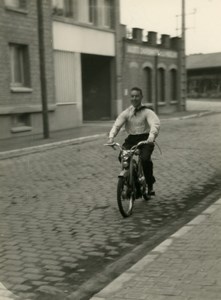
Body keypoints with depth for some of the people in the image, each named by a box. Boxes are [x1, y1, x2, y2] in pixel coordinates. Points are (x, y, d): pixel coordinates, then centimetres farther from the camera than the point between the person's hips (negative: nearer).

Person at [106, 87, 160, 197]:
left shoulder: (148, 112, -3)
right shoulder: (126, 113, 6)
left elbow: (155, 124, -20)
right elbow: (117, 125, -6)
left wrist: (151, 136, -41)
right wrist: (111, 137, -27)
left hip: (145, 139, -3)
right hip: (131, 139, 3)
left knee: (145, 159, -27)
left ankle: (150, 185, -4)